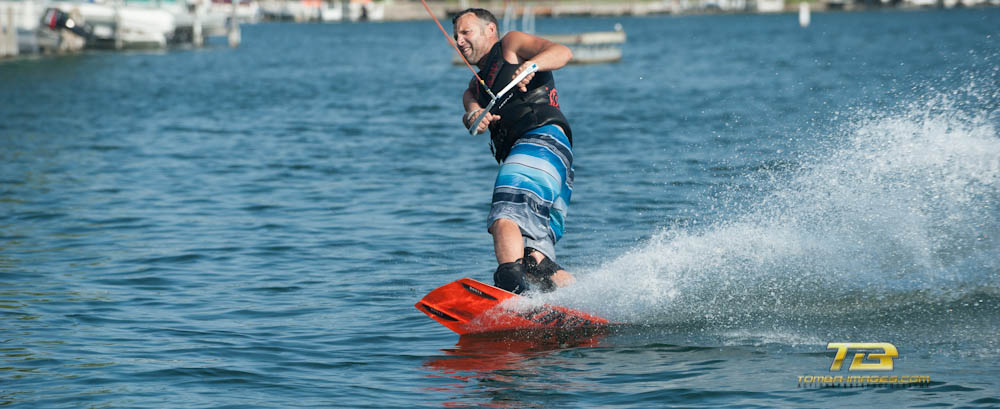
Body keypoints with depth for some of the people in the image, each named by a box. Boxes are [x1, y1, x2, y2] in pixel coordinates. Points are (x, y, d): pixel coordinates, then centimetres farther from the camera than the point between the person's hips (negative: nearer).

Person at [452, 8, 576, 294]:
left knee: (504, 218, -30)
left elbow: (563, 53, -1)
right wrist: (475, 116, -14)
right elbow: (471, 106, 11)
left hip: (542, 138, -8)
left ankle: (511, 284, -49)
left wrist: (531, 64, -23)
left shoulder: (511, 44, 16)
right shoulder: (476, 86, 35)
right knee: (532, 258, -5)